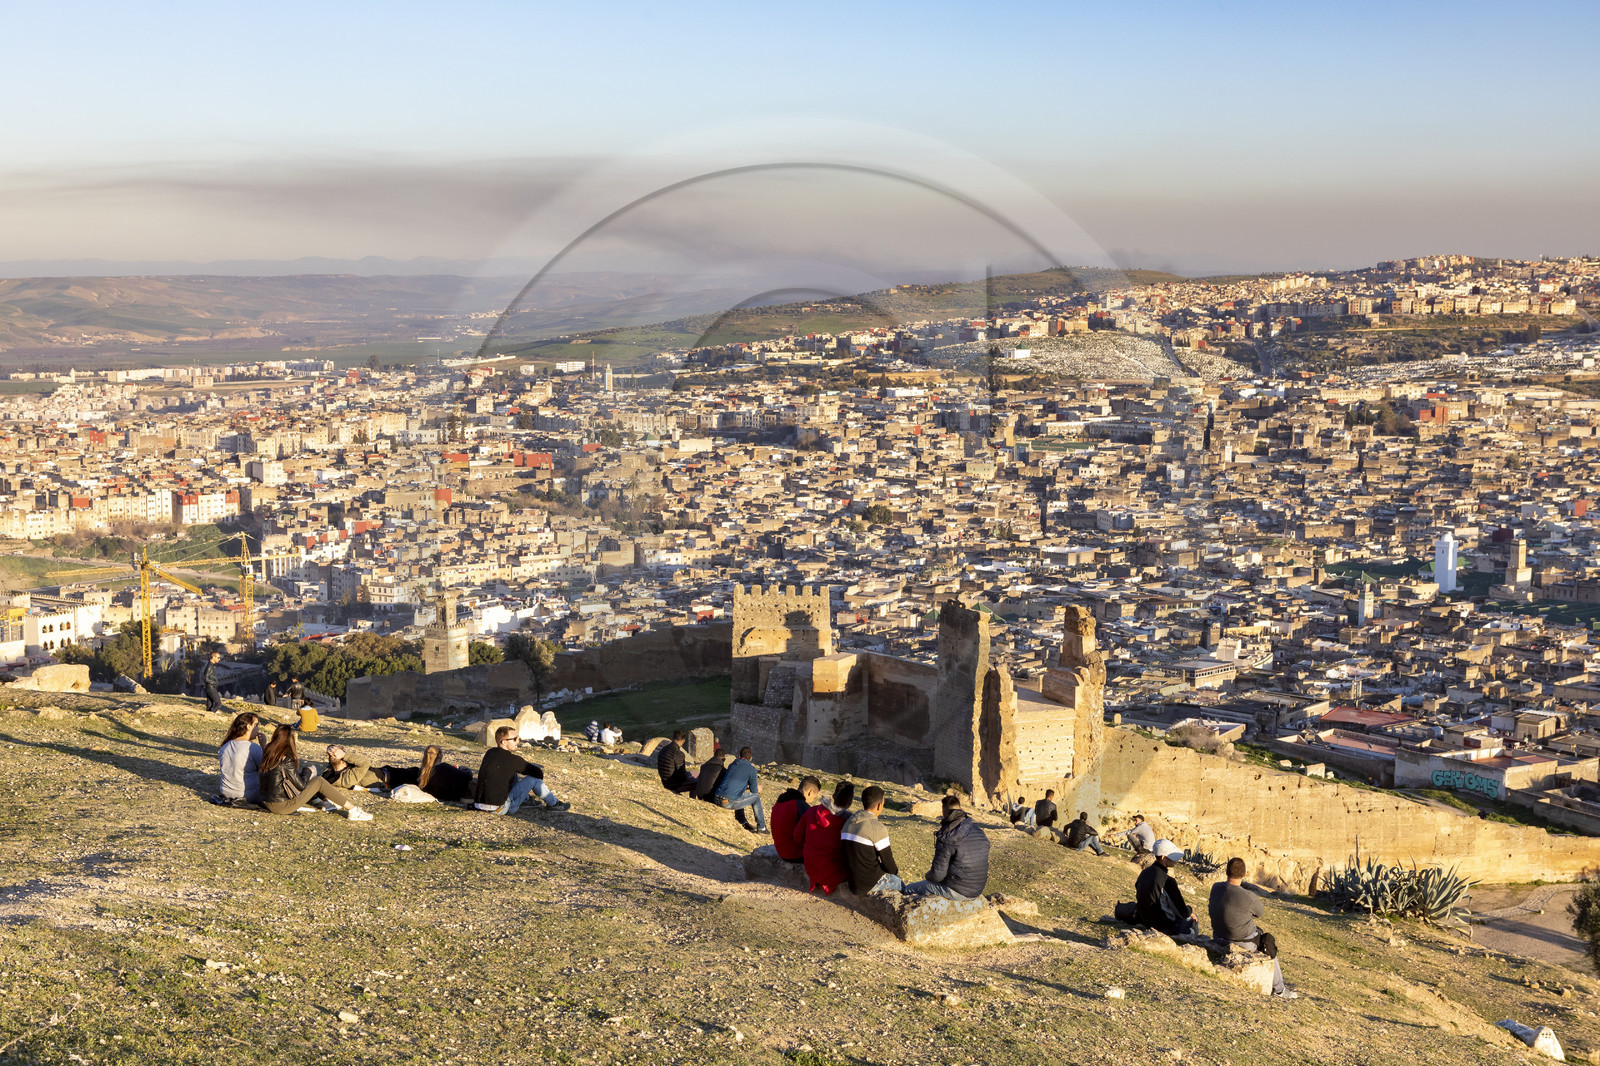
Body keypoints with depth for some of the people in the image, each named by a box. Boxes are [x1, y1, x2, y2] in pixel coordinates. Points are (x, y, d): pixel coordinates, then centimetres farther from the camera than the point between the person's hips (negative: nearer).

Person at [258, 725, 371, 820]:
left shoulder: (268, 753, 3)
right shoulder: (286, 759, -21)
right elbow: (300, 785, -14)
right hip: (282, 806, -8)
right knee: (319, 781, -3)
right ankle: (352, 810, -2)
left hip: (267, 803, 8)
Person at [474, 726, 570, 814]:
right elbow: (539, 773, -2)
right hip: (499, 808, -8)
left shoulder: (489, 753, 7)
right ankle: (554, 804, 16)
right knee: (534, 778, -2)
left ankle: (525, 799, 42)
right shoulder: (512, 759, -14)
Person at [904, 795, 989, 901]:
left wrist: (928, 876, 4)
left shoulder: (947, 838, -20)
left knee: (909, 889, 12)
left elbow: (937, 874, -20)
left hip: (955, 892, -7)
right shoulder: (980, 834, 2)